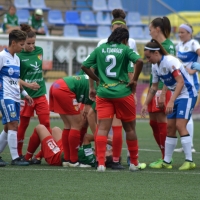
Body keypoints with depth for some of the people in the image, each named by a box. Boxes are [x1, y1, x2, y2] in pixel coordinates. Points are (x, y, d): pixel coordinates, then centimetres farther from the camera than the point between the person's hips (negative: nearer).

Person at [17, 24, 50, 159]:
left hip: (40, 94, 4)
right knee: (23, 125, 5)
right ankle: (18, 154, 17)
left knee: (46, 123, -1)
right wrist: (28, 84, -22)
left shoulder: (39, 50, 3)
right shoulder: (19, 56, -12)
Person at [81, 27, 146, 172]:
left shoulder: (100, 49, 7)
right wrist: (134, 80, -7)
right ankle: (134, 163, 21)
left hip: (103, 93, 2)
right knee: (130, 128, 12)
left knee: (102, 128, -1)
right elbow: (139, 61, -19)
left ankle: (101, 163, -13)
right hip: (123, 93, -2)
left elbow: (84, 66, 6)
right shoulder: (125, 49, -2)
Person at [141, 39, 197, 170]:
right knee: (170, 127, 6)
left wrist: (171, 101, -34)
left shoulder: (170, 61, -22)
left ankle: (189, 161, -15)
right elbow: (154, 87, 16)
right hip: (176, 96, 9)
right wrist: (146, 104, 14)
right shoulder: (155, 67, 4)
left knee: (180, 125, -17)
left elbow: (181, 82, -28)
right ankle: (167, 162, 11)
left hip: (187, 94, -9)